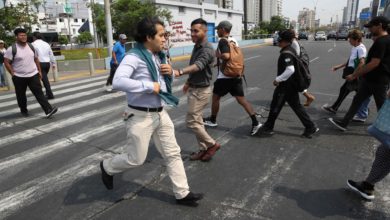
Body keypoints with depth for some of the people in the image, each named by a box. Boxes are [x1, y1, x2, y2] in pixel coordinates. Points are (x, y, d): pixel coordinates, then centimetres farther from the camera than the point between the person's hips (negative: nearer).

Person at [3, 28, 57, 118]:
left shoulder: (31, 46, 5)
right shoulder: (12, 49, -10)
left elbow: (36, 59, 14)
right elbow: (6, 62, -7)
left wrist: (39, 71, 11)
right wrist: (13, 74, -11)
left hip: (33, 75, 3)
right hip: (19, 77, -2)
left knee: (39, 93, -5)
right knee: (21, 95, 11)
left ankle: (48, 110, -12)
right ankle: (24, 110, 30)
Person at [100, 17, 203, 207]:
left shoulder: (159, 57, 7)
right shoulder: (134, 57, -18)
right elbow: (118, 82, -33)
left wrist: (170, 73, -2)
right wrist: (149, 86, -28)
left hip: (160, 113, 8)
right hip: (140, 117, -7)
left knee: (173, 154, 11)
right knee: (136, 159, 7)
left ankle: (182, 194, 26)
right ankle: (107, 167, 39)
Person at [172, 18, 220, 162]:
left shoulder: (207, 49, -20)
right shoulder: (196, 47, 10)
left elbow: (198, 66, -38)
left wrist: (179, 72, -54)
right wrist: (188, 82, 26)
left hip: (201, 90, -9)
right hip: (194, 89, 9)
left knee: (191, 121, -6)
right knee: (197, 121, 13)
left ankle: (212, 144, 11)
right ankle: (204, 149, 24)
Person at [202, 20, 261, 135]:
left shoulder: (223, 41, -13)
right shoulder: (234, 40, 13)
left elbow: (226, 56, -30)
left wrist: (218, 55, -10)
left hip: (225, 77, -7)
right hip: (236, 76, 7)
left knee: (215, 97, 12)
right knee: (241, 99, 6)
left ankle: (212, 120, 29)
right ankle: (255, 122, -1)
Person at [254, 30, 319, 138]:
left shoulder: (286, 53, -21)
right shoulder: (291, 50, 10)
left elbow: (290, 70, -33)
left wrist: (278, 79, -25)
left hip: (285, 85, -10)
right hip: (292, 84, 10)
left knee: (275, 106, 5)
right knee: (296, 106, 15)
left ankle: (268, 128, 20)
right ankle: (310, 127, 19)